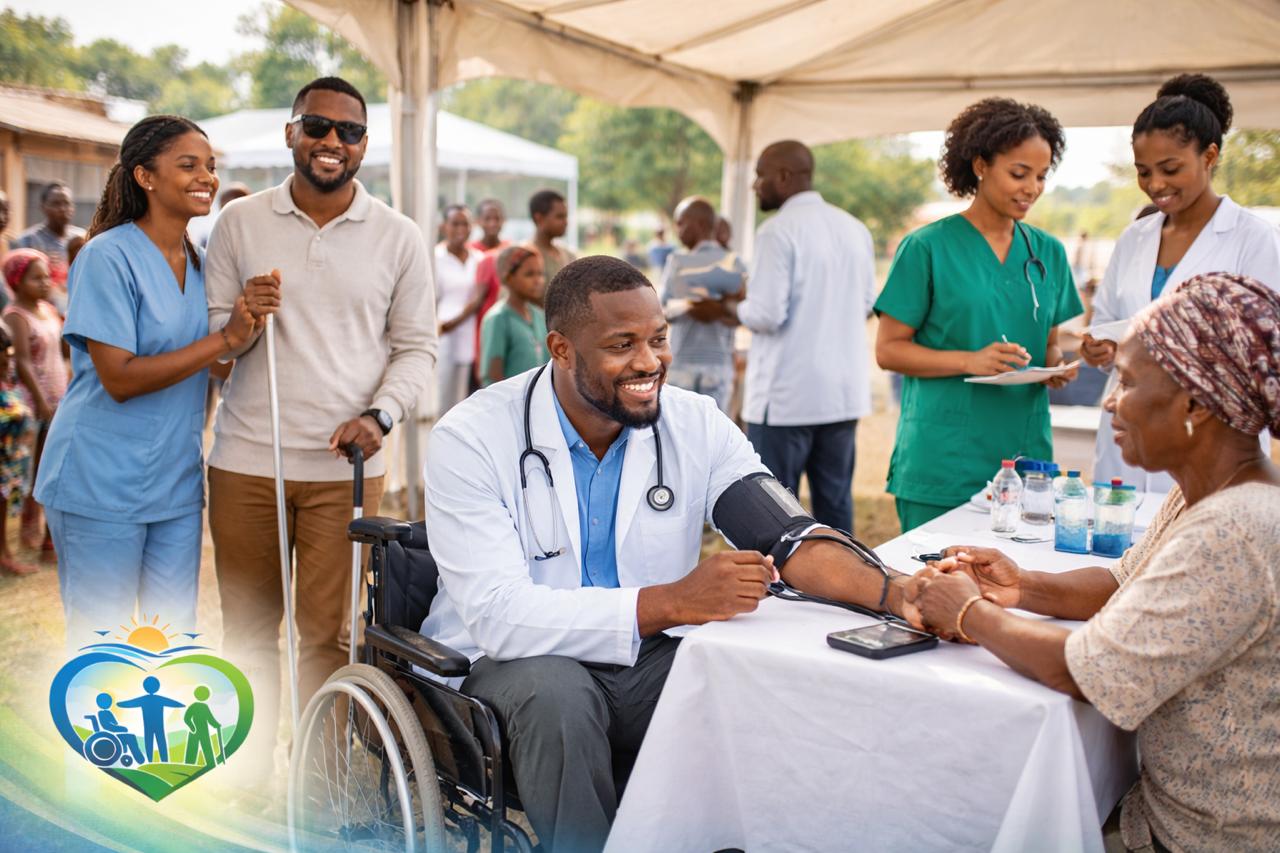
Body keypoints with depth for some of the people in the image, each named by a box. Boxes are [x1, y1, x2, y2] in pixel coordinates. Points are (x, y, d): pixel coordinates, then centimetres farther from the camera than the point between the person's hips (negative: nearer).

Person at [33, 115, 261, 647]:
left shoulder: (199, 259, 8)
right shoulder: (108, 256, -13)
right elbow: (119, 379, -21)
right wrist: (225, 338, -23)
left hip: (176, 480, 6)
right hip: (103, 483, -6)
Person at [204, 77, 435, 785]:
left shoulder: (398, 237, 4)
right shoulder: (239, 222, 6)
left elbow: (416, 347, 6)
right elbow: (210, 339, 8)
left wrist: (379, 414, -10)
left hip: (345, 467, -1)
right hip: (245, 460, 1)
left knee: (329, 633, 1)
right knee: (247, 628, 10)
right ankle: (247, 776, 26)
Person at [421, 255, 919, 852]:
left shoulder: (696, 424, -1)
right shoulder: (471, 438, -14)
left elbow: (789, 534, -11)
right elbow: (498, 616, -24)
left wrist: (898, 595, -31)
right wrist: (673, 601, -32)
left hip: (649, 658, 3)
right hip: (516, 662, -3)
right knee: (557, 693, -34)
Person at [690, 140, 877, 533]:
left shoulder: (778, 231, -12)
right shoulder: (855, 229, 8)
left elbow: (766, 315, -17)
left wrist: (722, 308, 0)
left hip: (786, 396, -6)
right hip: (844, 393, 7)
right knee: (835, 500, 13)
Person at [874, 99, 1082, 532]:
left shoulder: (1048, 252, 12)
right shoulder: (927, 247, -3)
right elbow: (888, 349, -5)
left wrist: (1057, 366, -4)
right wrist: (970, 361, -18)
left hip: (1024, 459, 5)